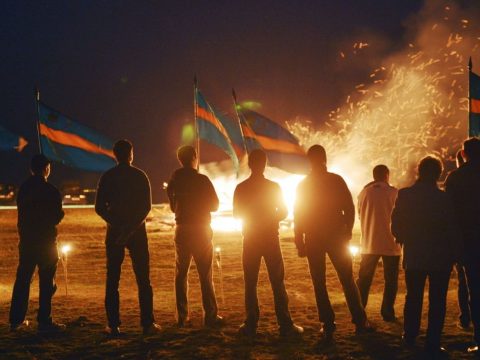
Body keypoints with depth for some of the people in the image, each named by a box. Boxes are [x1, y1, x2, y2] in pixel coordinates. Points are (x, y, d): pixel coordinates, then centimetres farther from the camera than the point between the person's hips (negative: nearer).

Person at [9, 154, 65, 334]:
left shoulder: (23, 188, 4)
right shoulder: (51, 191, -12)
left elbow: (22, 214, 11)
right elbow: (57, 217, -9)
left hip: (26, 240, 5)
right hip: (46, 241, -5)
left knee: (22, 279, 11)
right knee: (46, 282, 0)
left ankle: (16, 319, 14)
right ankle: (44, 321, -1)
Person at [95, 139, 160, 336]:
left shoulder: (107, 177, 2)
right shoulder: (140, 176, 0)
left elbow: (99, 207, -3)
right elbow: (146, 206, -8)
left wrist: (115, 224, -6)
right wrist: (133, 226, -10)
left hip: (114, 232, 1)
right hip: (137, 232, -1)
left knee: (112, 280, 4)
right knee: (143, 279, 3)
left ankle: (113, 325, 1)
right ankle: (147, 323, -2)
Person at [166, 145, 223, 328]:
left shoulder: (174, 180, 1)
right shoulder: (202, 180, -11)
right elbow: (214, 205, -4)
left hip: (182, 230, 4)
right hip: (201, 230, -4)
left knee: (181, 273, 10)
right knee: (205, 275, 0)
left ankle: (181, 316, 9)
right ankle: (210, 316, -1)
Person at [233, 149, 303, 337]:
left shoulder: (241, 188, -3)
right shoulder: (273, 187, -6)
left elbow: (237, 213, 6)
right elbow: (283, 212, 0)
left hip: (250, 240, 1)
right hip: (271, 239, -1)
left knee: (250, 283, 6)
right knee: (277, 282, 1)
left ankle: (251, 325, 3)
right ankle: (285, 324, -2)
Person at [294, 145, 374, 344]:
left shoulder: (303, 185, -1)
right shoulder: (337, 180, -5)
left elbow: (298, 216, 0)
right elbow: (349, 208, -6)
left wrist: (300, 243, 4)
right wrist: (347, 231, 5)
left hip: (313, 240, 0)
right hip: (337, 237, 0)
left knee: (319, 283, 4)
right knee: (347, 280, 7)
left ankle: (328, 325, 0)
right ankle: (360, 321, 4)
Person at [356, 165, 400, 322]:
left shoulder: (364, 193, 1)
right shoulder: (393, 193, -8)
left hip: (369, 243, 3)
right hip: (390, 243, -3)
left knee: (364, 279, 10)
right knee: (390, 280, 7)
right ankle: (387, 312, 3)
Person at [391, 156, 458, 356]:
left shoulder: (404, 195, -5)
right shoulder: (444, 198, -13)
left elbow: (396, 227, -2)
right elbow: (451, 229, -9)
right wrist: (453, 254, 2)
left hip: (414, 256, 3)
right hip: (441, 257, -3)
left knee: (413, 298, 17)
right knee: (437, 300, 3)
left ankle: (409, 338, 22)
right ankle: (433, 344, -1)